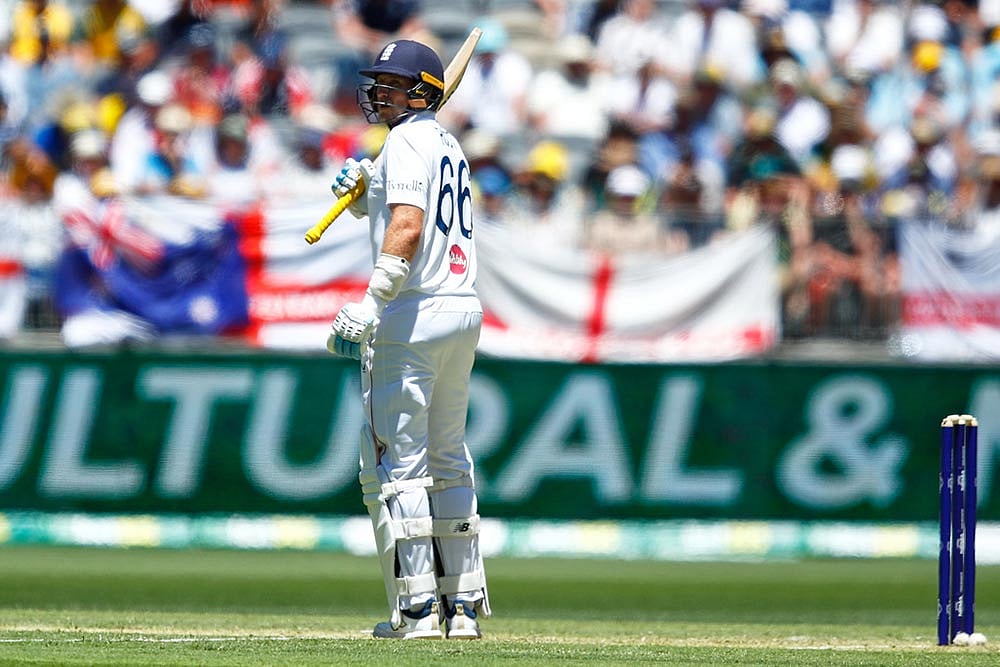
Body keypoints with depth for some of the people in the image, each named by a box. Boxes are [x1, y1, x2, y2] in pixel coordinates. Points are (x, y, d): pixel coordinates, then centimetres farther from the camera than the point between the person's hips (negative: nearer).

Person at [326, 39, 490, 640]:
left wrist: (371, 305, -29)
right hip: (465, 310, 9)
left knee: (397, 463, -6)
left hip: (413, 317, -9)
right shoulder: (449, 145, 20)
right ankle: (464, 605, 15)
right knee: (447, 461, 16)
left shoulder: (407, 141, -9)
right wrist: (364, 192, 9)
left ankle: (418, 609, -10)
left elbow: (407, 228, -23)